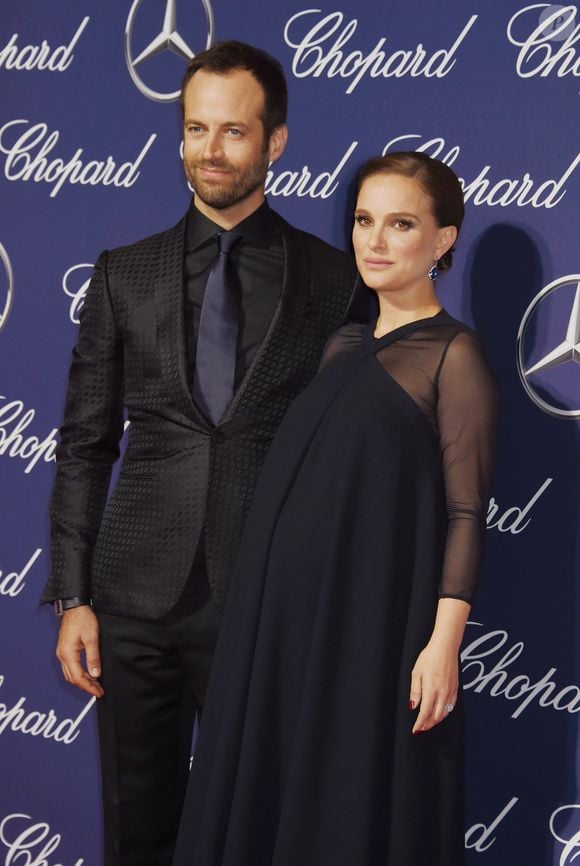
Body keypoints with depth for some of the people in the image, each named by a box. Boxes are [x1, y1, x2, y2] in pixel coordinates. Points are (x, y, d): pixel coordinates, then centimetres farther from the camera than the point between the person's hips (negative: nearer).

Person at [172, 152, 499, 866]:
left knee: (355, 797, 1)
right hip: (288, 609, 7)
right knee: (268, 784, 11)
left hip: (375, 614, -7)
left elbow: (466, 512, -11)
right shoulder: (344, 346, 13)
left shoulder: (454, 355, -7)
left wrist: (444, 641, -17)